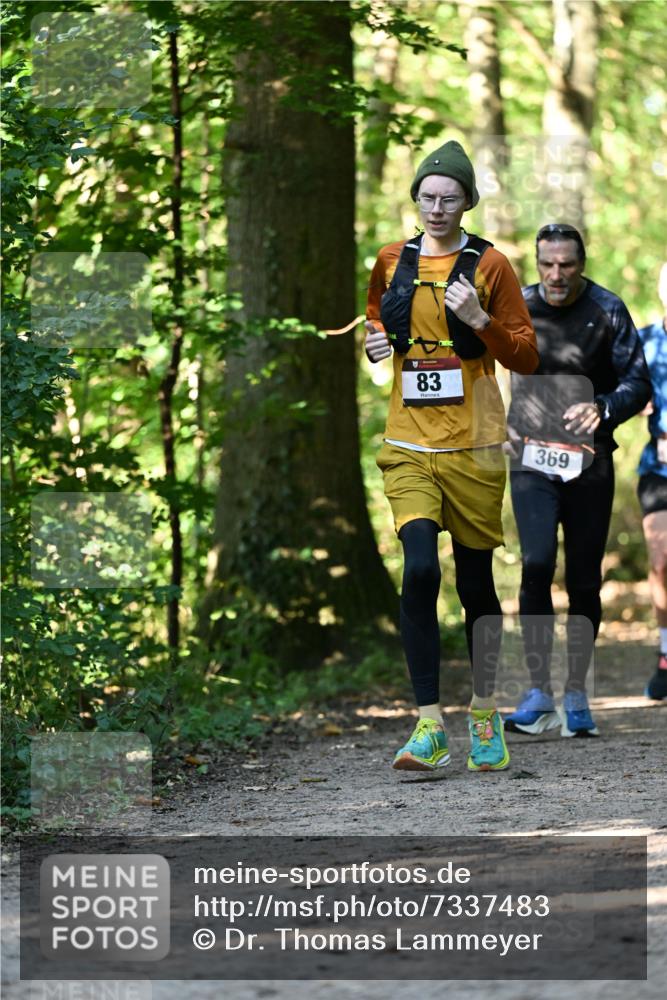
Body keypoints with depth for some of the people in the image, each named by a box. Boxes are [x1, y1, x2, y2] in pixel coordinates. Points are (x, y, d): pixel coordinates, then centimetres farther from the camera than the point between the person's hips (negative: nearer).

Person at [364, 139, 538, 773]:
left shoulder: (489, 266, 1)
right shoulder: (392, 261, 9)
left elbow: (526, 358, 0)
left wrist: (479, 321, -15)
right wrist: (374, 340, 7)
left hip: (473, 447, -1)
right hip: (409, 446, 1)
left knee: (475, 581, 6)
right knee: (419, 568, -17)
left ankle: (485, 717, 24)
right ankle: (429, 726, -16)